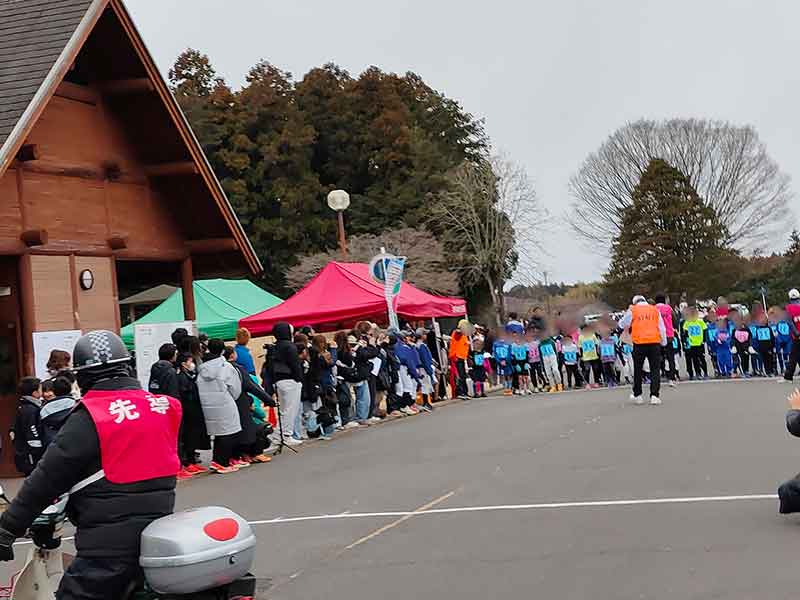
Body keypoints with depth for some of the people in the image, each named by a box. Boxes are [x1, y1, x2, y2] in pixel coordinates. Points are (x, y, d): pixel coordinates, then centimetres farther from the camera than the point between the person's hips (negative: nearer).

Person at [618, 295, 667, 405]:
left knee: (638, 370, 13)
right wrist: (663, 342, 21)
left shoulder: (632, 310, 5)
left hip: (639, 343, -1)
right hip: (654, 342, 1)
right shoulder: (655, 310, 11)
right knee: (655, 369, 4)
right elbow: (662, 328, 12)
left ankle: (637, 395, 20)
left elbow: (623, 325, 15)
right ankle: (654, 395, -5)